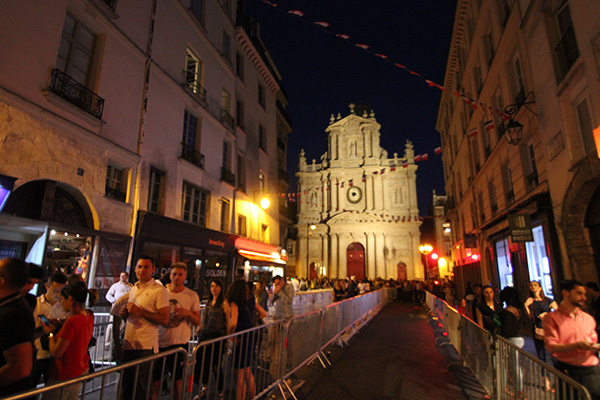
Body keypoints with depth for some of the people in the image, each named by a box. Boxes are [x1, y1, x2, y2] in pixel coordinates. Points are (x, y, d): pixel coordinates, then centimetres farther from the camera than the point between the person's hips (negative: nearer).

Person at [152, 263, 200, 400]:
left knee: (178, 381, 9)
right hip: (160, 342, 1)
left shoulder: (192, 296, -3)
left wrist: (188, 312, -19)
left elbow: (197, 322, -1)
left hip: (179, 342, -1)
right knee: (155, 380, 9)